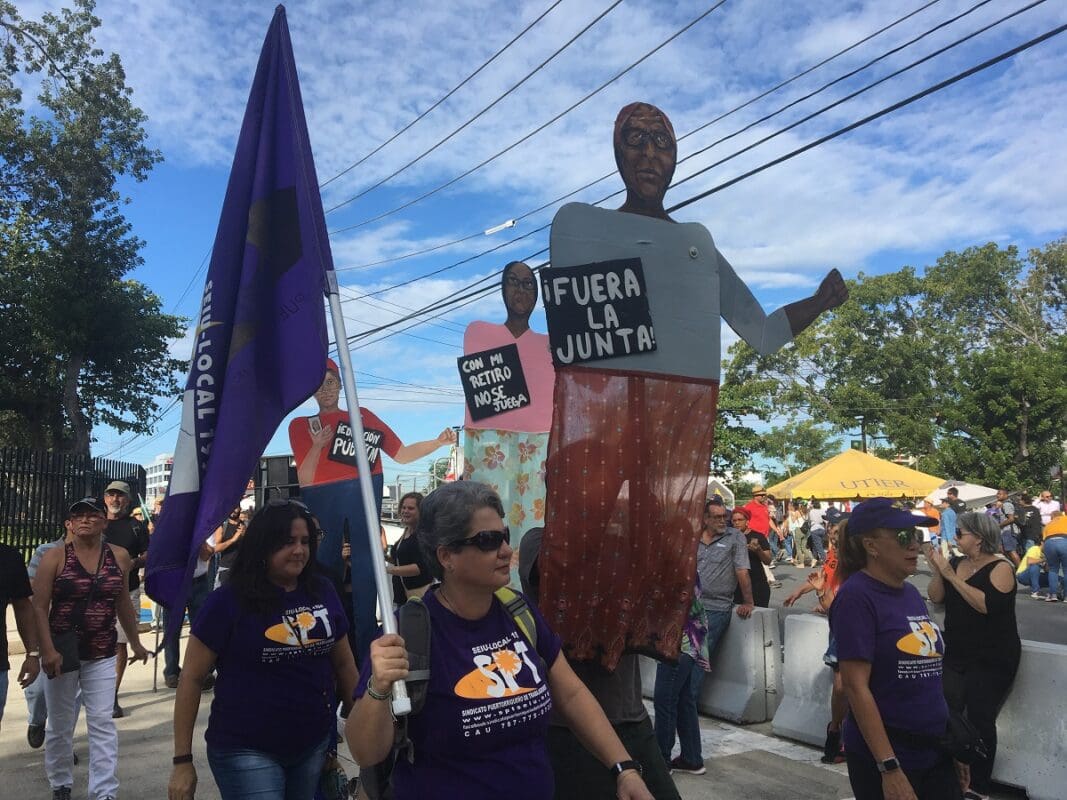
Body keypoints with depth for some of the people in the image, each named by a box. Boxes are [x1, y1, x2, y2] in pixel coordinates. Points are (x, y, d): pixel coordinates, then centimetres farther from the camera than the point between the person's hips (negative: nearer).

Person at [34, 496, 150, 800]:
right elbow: (39, 608, -9)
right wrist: (47, 651, -19)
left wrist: (135, 643, 18)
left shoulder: (119, 556, 1)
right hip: (62, 652, -1)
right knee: (60, 723, 13)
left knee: (102, 723, -1)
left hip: (102, 654, 1)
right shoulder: (54, 557, -7)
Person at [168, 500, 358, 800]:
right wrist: (183, 761, -8)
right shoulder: (228, 601, -10)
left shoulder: (323, 591, 0)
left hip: (314, 746, 4)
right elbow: (191, 678, -7)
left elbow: (344, 664, 10)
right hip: (246, 751, -4)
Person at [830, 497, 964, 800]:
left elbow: (928, 676, 14)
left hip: (937, 753, 7)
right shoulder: (856, 596, -16)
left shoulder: (912, 594, 7)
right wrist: (889, 769, -21)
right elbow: (856, 687, -20)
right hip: (883, 759, -7)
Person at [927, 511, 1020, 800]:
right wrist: (937, 570, -13)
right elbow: (936, 597, 2)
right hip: (956, 655, 6)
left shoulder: (1000, 567, -13)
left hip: (992, 660, -6)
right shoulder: (956, 563, 5)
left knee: (980, 721, -2)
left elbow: (987, 604, -27)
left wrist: (950, 575, -26)